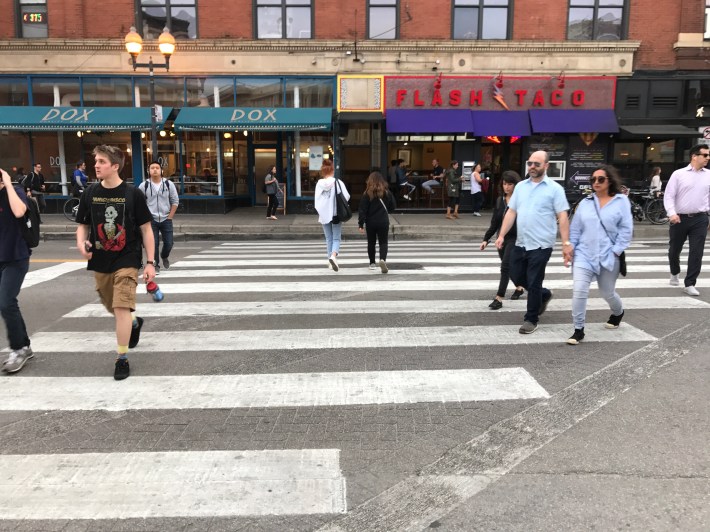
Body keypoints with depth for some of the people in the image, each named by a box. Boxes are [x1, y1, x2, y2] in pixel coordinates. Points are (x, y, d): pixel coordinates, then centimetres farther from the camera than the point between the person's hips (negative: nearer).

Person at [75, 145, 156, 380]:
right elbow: (83, 225, 10)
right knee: (112, 308, 18)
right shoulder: (90, 193, 1)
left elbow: (146, 229, -5)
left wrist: (150, 263, -8)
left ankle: (122, 359, 0)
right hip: (100, 262, 5)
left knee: (122, 308, -13)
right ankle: (135, 323, 51)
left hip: (126, 260, -4)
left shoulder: (132, 194, -8)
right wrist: (81, 243, -13)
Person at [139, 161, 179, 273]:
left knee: (169, 243, 2)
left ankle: (164, 256, 34)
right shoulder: (144, 186, -3)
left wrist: (170, 217, -4)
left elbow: (175, 201, 2)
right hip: (151, 220, -1)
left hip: (166, 220, 1)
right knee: (153, 244, -1)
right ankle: (155, 265, 14)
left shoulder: (169, 184, -2)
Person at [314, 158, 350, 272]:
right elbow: (346, 197, -10)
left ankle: (331, 262, 17)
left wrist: (320, 212, 9)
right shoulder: (338, 182, -10)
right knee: (336, 238, 4)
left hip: (324, 215, 2)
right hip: (336, 214, -2)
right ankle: (333, 255, -22)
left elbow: (317, 200, -3)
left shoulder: (319, 183, -4)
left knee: (329, 239, 14)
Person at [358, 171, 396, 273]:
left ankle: (372, 263, 21)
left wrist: (361, 224, -6)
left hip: (370, 223, 0)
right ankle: (383, 259, -21)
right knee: (383, 242, 4)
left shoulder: (367, 194, -7)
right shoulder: (386, 193, -2)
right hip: (383, 222, 0)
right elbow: (393, 207, 6)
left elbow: (362, 210, -9)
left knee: (371, 243, 14)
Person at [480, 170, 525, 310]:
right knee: (509, 267, 18)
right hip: (502, 239, 7)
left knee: (505, 267, -10)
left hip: (515, 239, -6)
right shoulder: (500, 200, 7)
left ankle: (499, 298, -5)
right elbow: (494, 222, 11)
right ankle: (520, 287, 42)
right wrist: (486, 239, 7)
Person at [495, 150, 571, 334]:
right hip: (520, 243, 6)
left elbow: (562, 217, -9)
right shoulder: (520, 186, 8)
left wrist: (566, 242, -15)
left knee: (533, 283, 0)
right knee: (516, 276, 15)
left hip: (541, 245, -6)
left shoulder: (554, 188, -7)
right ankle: (544, 295, 39)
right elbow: (511, 212, 10)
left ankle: (531, 319, 16)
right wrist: (502, 235, 4)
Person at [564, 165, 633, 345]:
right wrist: (571, 246, -2)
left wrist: (616, 251, -11)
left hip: (608, 256, -2)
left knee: (608, 293, 14)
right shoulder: (585, 202, 9)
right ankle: (578, 330, -5)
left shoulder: (621, 201, -1)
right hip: (583, 254, 2)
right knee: (579, 290, -14)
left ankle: (618, 313, 49)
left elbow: (626, 229, -4)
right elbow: (575, 228, 10)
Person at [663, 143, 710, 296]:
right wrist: (672, 213, -18)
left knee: (696, 252, -3)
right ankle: (674, 273, 42)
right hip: (680, 218, -1)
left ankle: (689, 284, 6)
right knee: (674, 250, 14)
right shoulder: (678, 174, -3)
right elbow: (668, 196, -6)